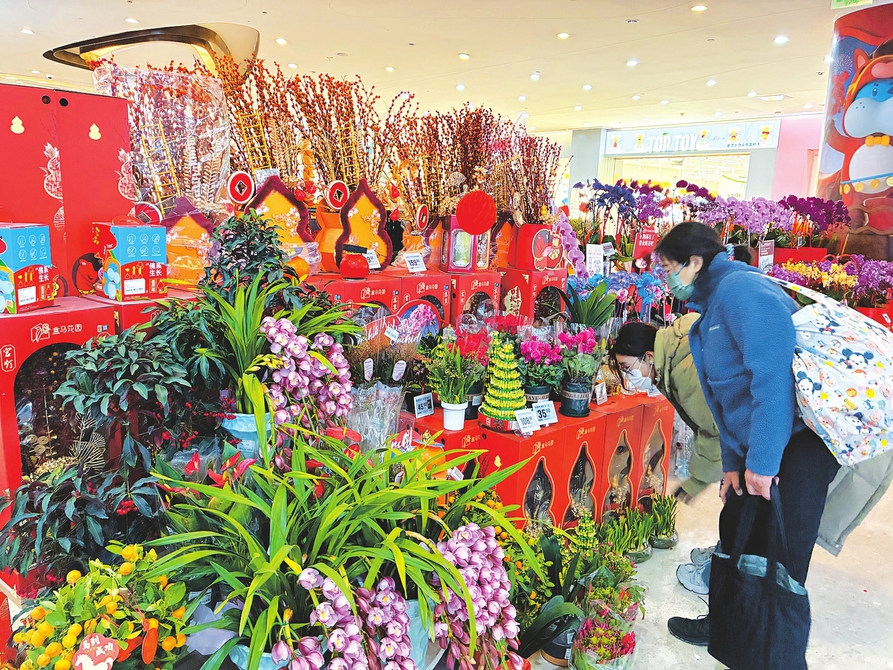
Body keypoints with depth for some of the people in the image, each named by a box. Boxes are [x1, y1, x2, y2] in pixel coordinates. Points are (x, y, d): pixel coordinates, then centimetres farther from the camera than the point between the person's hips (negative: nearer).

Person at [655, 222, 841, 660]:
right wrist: (732, 461, 14)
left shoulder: (739, 287, -17)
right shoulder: (709, 312, 15)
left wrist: (763, 460, -25)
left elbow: (774, 372, -27)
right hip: (756, 447, 10)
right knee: (736, 528, 16)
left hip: (802, 438, -10)